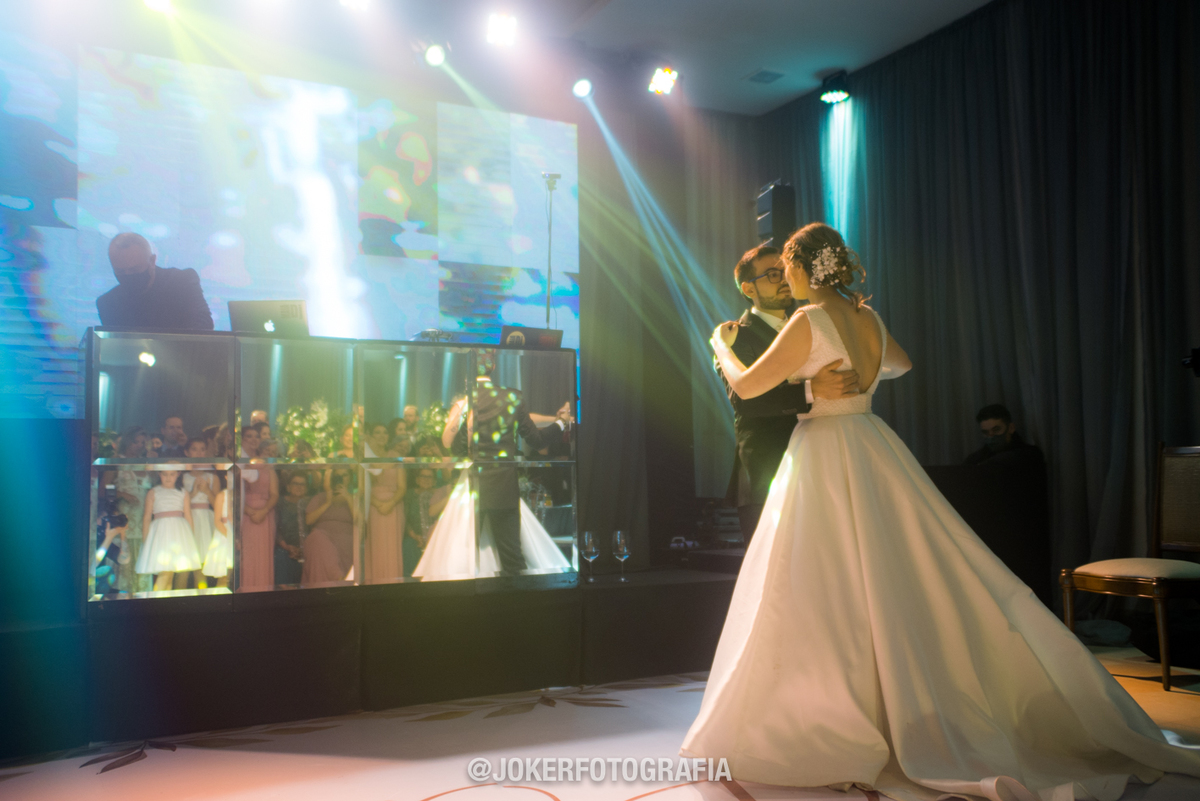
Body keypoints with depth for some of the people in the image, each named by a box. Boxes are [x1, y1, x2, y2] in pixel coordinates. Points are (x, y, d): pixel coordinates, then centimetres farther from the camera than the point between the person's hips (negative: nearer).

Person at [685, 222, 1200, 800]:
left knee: (826, 599, -1)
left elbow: (746, 386, -10)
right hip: (874, 451, 8)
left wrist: (721, 344, 7)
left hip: (825, 461, -8)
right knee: (915, 583, 10)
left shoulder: (808, 322, -12)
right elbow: (899, 364, 30)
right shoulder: (868, 317, 10)